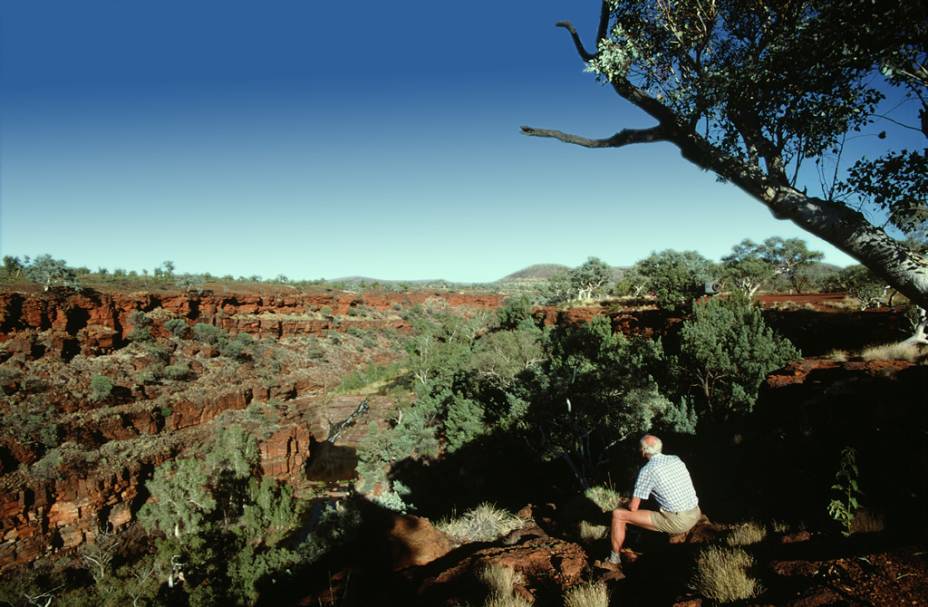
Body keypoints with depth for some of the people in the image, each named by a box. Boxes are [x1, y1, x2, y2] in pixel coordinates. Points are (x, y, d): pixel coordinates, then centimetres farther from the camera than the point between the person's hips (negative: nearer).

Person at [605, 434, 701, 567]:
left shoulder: (647, 470, -13)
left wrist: (628, 504, 15)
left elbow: (633, 507, -9)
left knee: (618, 514, 1)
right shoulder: (676, 459, 7)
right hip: (695, 516, 7)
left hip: (675, 522, -7)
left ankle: (615, 558, 16)